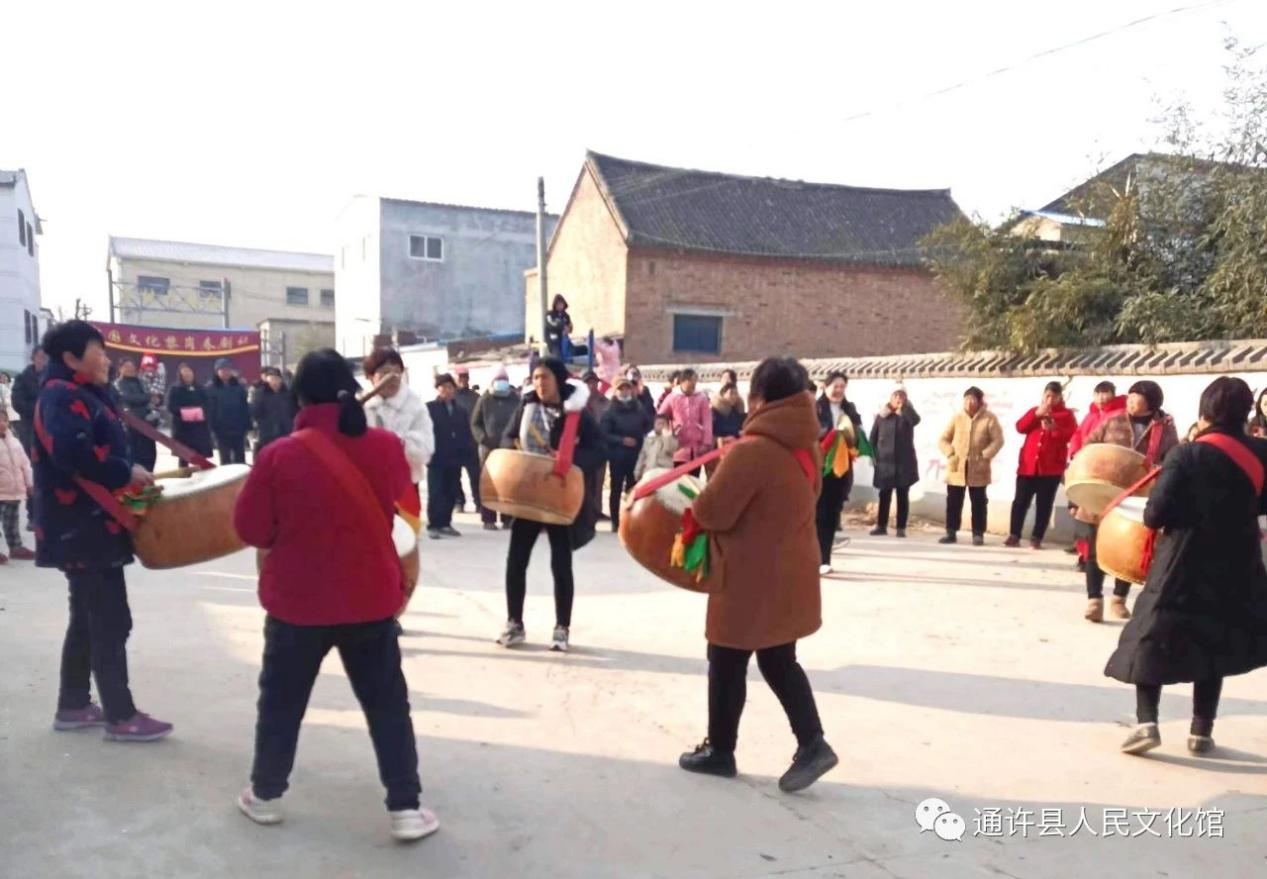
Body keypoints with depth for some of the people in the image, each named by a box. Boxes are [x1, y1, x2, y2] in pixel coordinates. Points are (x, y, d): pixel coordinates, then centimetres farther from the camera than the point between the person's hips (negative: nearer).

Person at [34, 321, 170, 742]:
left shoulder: (81, 394, 16)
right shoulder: (63, 396, -16)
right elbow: (72, 453, -31)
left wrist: (131, 474, 7)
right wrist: (125, 474, -22)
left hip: (88, 524, 11)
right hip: (82, 528, -11)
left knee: (88, 619, 18)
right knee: (111, 621, -5)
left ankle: (73, 706, 28)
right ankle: (120, 716, 3)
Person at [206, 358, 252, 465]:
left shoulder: (239, 386, 3)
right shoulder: (211, 388, -4)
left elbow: (245, 407, 3)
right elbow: (209, 409, -6)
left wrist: (247, 426, -2)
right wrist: (212, 428, -11)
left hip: (239, 429, 2)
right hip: (222, 430, -2)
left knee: (240, 458, 9)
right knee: (225, 459, 6)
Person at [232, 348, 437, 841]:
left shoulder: (279, 455, -16)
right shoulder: (386, 447, -9)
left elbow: (250, 530, -6)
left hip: (298, 601, -1)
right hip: (371, 599, 1)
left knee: (282, 700, 19)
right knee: (387, 703, 10)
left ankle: (265, 795, 34)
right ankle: (405, 809, 13)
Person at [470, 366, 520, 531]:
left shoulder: (516, 399, 6)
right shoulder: (485, 400, 3)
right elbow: (475, 423, 5)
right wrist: (483, 439, -10)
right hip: (490, 448, -1)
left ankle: (508, 519, 10)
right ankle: (488, 520, 6)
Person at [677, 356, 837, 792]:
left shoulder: (751, 450, -23)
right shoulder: (807, 447, 5)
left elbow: (711, 512, -20)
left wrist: (694, 505, 1)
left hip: (751, 579, -8)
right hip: (789, 575, 8)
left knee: (727, 663, 9)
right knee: (779, 662, 18)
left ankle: (719, 751, 22)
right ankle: (812, 743, 12)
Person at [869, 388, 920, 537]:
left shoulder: (907, 415, 4)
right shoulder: (882, 416, 5)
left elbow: (916, 420, -21)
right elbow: (873, 438, 6)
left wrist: (904, 406, -17)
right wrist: (874, 456, 0)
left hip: (904, 462, 0)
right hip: (885, 462, 1)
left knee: (903, 496, 3)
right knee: (884, 496, 5)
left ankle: (901, 528, 7)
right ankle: (881, 526, 12)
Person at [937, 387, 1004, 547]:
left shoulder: (989, 418, -2)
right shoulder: (957, 417, 5)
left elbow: (998, 440, -5)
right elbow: (944, 439, 7)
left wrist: (985, 456, -14)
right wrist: (950, 454, -8)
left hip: (978, 469, -2)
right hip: (956, 468, 2)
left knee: (978, 503, 4)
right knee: (953, 502, 5)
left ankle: (978, 534, 11)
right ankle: (951, 533, 13)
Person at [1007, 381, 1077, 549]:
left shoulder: (1067, 414, 6)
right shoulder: (1034, 411, 15)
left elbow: (1073, 435, -8)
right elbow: (1020, 427, -1)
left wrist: (1055, 429, -22)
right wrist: (1037, 414, -12)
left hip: (1051, 467, -2)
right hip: (1028, 465, 2)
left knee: (1044, 504, 1)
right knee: (1020, 501, 0)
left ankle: (1036, 538, 5)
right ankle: (1014, 536, 5)